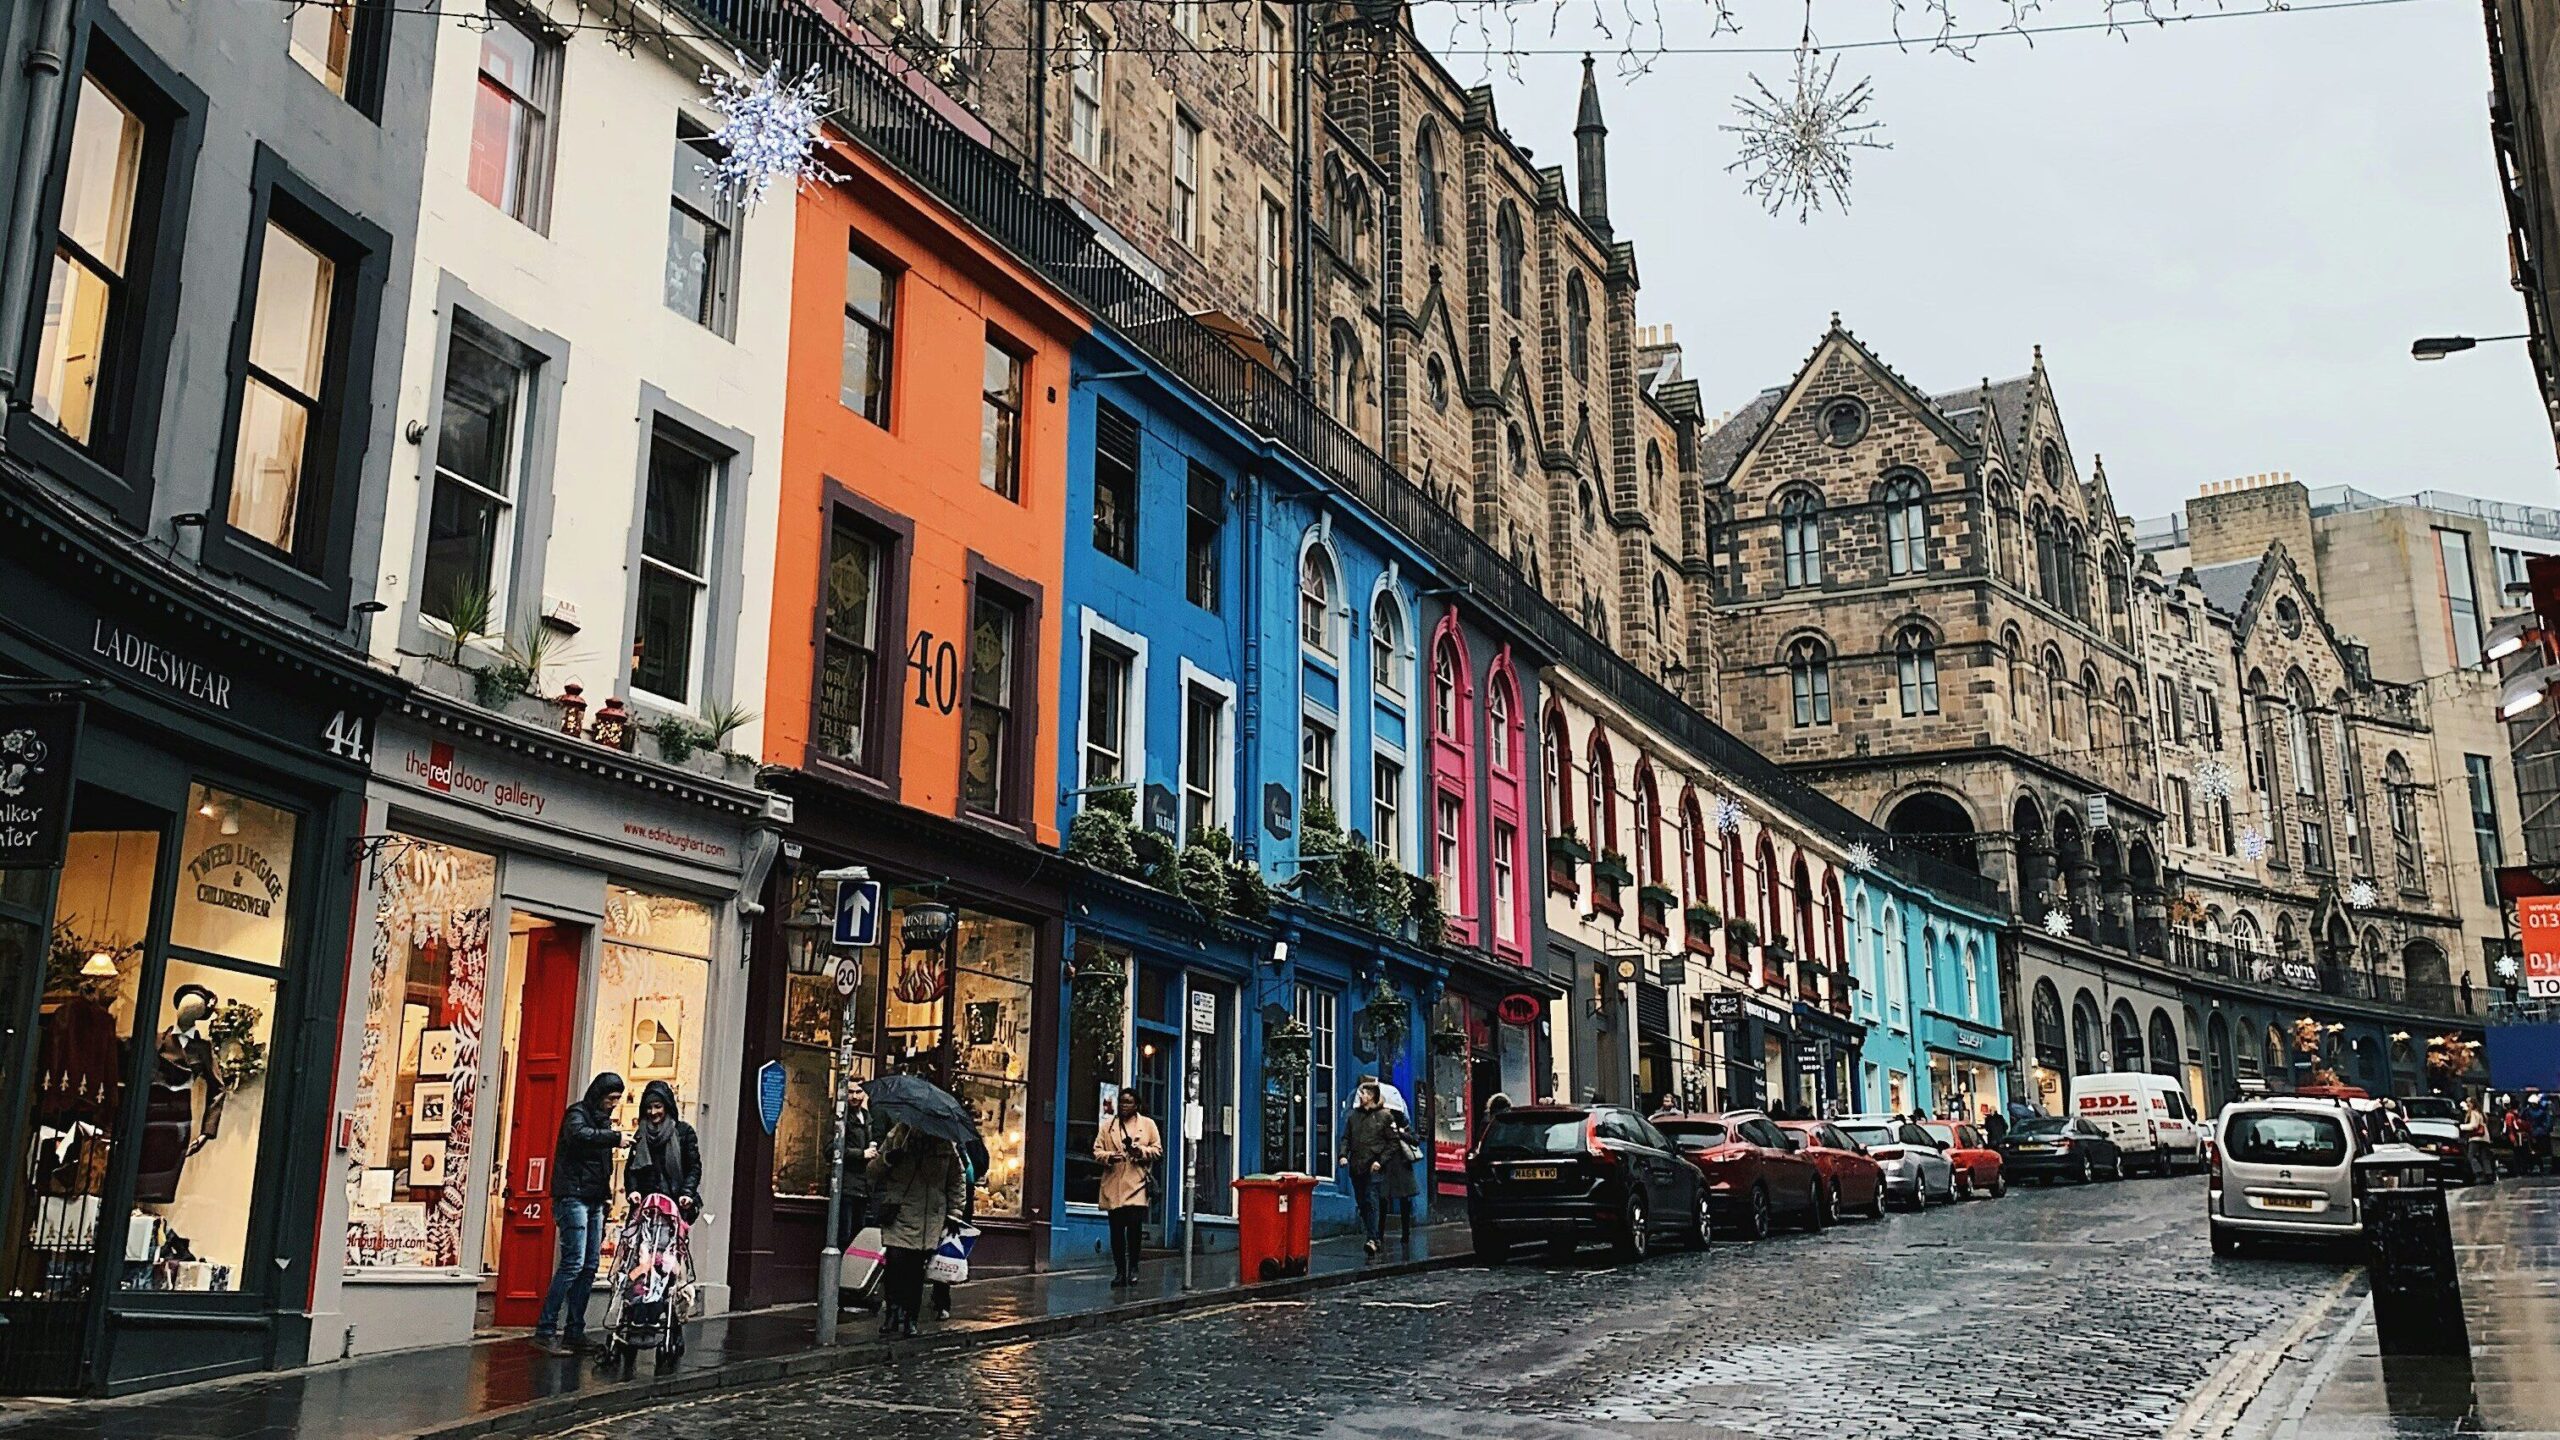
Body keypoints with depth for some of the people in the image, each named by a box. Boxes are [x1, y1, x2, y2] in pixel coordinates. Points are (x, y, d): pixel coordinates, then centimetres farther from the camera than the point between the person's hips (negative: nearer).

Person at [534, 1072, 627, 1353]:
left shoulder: (603, 1120, 21)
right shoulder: (577, 1113, -3)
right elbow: (579, 1135, -28)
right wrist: (615, 1137, -26)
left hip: (594, 1202, 8)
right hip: (573, 1197, -8)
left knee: (589, 1267, 5)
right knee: (573, 1263, -16)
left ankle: (574, 1333, 9)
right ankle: (545, 1329, -13)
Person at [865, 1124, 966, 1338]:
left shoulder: (945, 1142, 7)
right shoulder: (897, 1136, 5)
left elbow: (956, 1182, 13)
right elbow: (872, 1170, 9)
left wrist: (954, 1215, 8)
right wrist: (887, 1159, -12)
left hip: (930, 1221, 1)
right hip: (898, 1216, -1)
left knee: (916, 1272, 1)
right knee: (895, 1263, -13)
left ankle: (909, 1320, 12)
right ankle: (892, 1317, -4)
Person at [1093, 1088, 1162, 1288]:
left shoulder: (1148, 1124, 12)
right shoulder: (1108, 1126, 14)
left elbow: (1158, 1150, 8)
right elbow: (1097, 1151, 10)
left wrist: (1142, 1151, -11)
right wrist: (1108, 1156, -12)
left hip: (1137, 1183, -2)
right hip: (1113, 1185, 2)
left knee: (1134, 1224, -15)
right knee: (1116, 1230, 2)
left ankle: (1133, 1268, 0)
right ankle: (1119, 1271, 11)